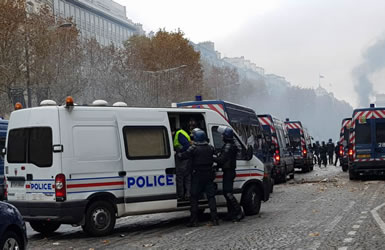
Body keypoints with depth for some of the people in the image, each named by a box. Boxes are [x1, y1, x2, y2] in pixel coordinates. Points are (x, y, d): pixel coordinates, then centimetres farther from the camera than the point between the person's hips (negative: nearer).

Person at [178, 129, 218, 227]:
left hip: (197, 176, -4)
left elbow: (183, 156, -11)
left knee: (194, 198, 3)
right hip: (209, 175, 4)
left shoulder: (194, 148, -12)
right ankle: (214, 219, 4)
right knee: (211, 197, 8)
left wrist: (177, 154, 7)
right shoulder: (210, 147, 4)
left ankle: (194, 220, 0)